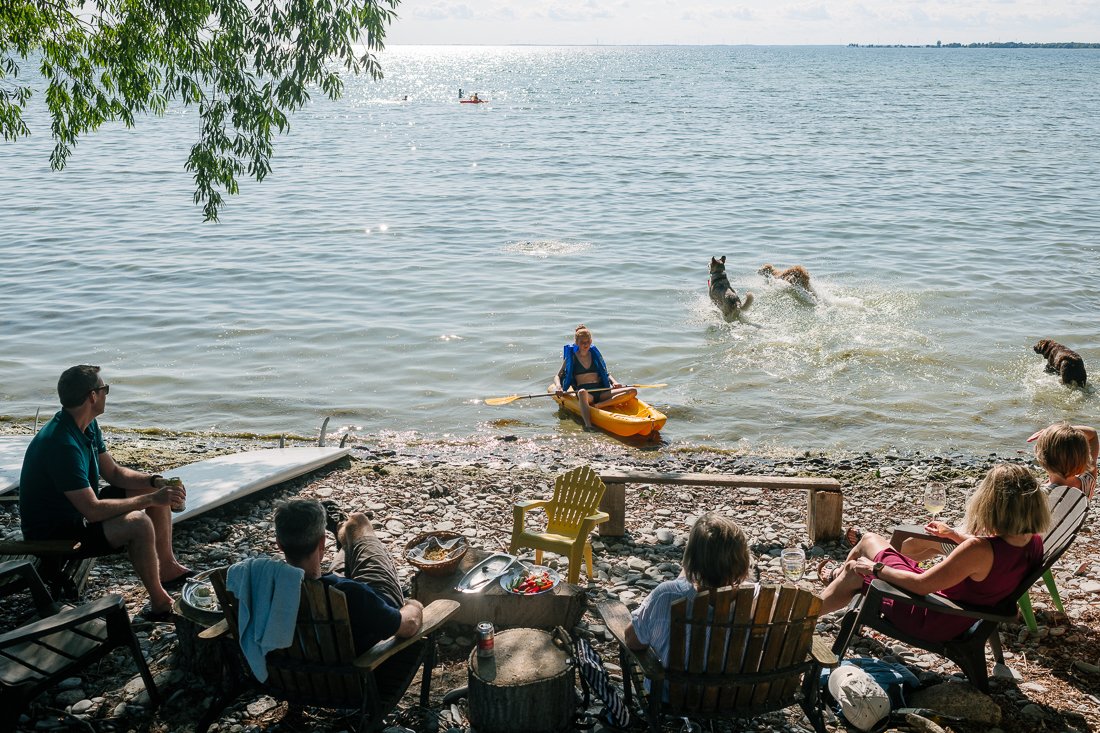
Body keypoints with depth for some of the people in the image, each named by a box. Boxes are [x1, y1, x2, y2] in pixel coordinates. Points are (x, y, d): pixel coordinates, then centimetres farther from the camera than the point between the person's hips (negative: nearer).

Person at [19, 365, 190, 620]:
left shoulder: (88, 426, -1)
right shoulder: (62, 444, -32)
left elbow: (114, 472, 8)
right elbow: (92, 511, -34)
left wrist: (156, 482, -8)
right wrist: (150, 499, -29)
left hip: (78, 508, 10)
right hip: (52, 534, -10)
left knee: (159, 492, 7)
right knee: (138, 524, -31)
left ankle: (168, 568, 15)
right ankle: (159, 602, -15)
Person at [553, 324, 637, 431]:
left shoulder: (595, 355, 21)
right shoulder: (571, 358, 12)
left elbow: (606, 373, 27)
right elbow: (558, 376, 11)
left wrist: (614, 381, 5)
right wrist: (558, 387, -11)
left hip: (601, 392, 4)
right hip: (585, 393, -4)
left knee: (632, 391, -19)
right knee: (582, 392, -44)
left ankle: (598, 405, -33)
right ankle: (588, 426, -64)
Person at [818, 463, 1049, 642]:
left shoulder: (980, 549, -36)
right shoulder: (1034, 542, -12)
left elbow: (922, 585, -28)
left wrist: (876, 569, -13)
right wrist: (953, 534, 24)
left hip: (930, 621, -8)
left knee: (855, 573, 11)